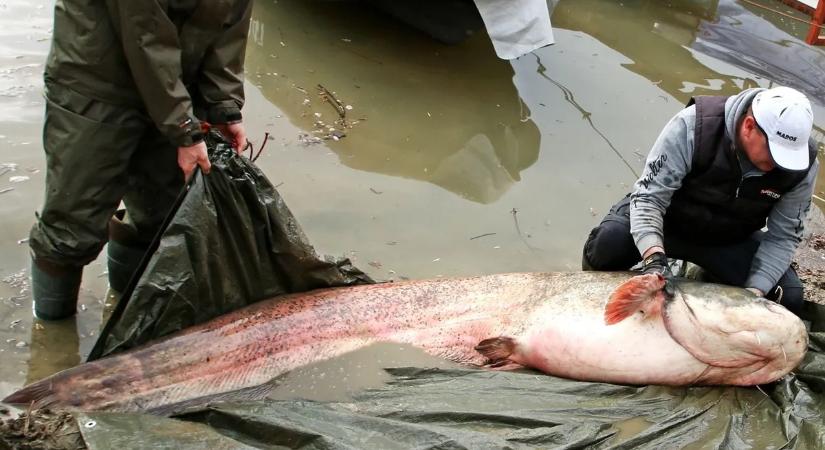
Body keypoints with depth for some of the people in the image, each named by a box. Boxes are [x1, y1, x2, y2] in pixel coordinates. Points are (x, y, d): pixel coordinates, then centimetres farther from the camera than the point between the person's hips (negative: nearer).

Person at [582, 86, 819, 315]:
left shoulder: (803, 165, -19)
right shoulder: (694, 125, -31)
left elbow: (783, 236, -10)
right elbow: (649, 195, -31)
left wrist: (755, 291, -24)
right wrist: (654, 258, -45)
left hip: (730, 239, 4)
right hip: (667, 218, -3)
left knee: (789, 297, -14)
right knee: (611, 240, -34)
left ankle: (710, 279, 14)